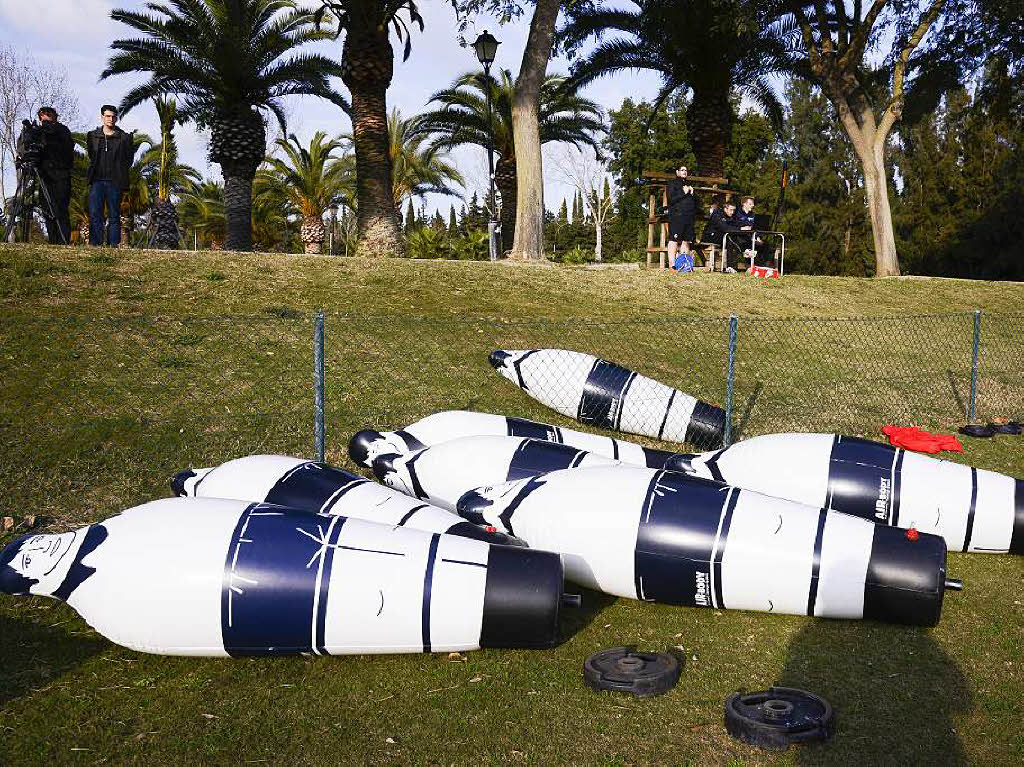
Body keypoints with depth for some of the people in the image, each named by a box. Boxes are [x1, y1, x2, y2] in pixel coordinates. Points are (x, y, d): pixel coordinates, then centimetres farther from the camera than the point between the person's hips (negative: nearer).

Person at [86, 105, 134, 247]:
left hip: (115, 182, -2)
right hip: (96, 181, 2)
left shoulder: (124, 138, 3)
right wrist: (94, 172, 15)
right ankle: (95, 244, -3)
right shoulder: (92, 136, 12)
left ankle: (113, 244, 4)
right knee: (95, 215, -4)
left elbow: (128, 161, 7)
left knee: (114, 216, 2)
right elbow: (91, 156, 23)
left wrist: (121, 176, 3)